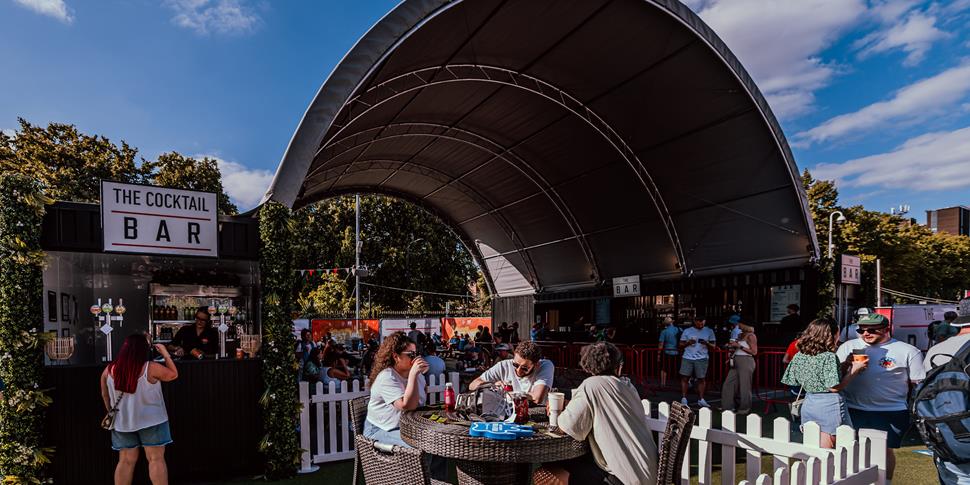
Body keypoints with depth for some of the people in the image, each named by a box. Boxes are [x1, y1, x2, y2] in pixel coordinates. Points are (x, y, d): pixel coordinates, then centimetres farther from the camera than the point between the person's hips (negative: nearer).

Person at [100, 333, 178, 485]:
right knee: (156, 459, 2)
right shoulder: (151, 368, -16)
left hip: (122, 423, 4)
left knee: (126, 461, 12)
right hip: (150, 421, -4)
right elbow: (173, 375, -1)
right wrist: (165, 354, 4)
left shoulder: (109, 370, -3)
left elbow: (105, 395, 10)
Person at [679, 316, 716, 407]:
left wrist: (707, 343, -13)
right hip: (687, 358, 0)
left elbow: (713, 346, 8)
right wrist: (688, 343, -12)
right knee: (684, 378, -4)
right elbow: (681, 346, 9)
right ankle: (683, 399, 3)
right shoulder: (687, 331, 7)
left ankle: (701, 400, 13)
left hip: (702, 358, 0)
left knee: (701, 379, 2)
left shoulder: (709, 331, 9)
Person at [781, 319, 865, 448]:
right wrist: (854, 369, -6)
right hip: (830, 406, -6)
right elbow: (835, 387, -18)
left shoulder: (799, 356, 4)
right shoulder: (829, 357, -16)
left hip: (808, 403, 6)